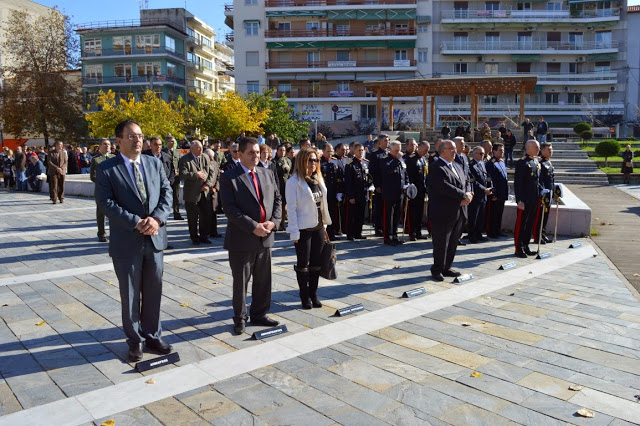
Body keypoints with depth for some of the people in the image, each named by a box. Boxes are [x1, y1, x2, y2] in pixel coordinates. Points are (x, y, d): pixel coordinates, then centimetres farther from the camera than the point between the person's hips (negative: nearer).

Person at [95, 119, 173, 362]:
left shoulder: (154, 164, 8)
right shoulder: (107, 169, -5)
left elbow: (166, 193, 3)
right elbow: (106, 203, -13)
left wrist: (157, 218, -14)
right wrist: (136, 223, -20)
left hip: (154, 239, 4)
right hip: (126, 242, -3)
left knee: (153, 292, 13)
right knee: (130, 294, 10)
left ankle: (152, 336, 29)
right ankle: (135, 340, 26)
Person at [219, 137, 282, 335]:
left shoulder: (267, 174, 10)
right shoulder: (229, 178, -8)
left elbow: (277, 200, 11)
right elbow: (230, 209, -16)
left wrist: (273, 222, -6)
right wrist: (253, 227, -20)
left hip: (265, 237, 5)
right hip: (242, 239, -5)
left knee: (263, 280, 15)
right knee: (241, 281, 7)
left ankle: (259, 314, 31)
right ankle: (240, 319, 23)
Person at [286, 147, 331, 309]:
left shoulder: (318, 179, 9)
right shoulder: (294, 182, -12)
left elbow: (323, 203, 13)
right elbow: (291, 208, -13)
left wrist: (325, 224, 10)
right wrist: (294, 232, -16)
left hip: (318, 227, 6)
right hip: (303, 228, -6)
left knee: (316, 263, 12)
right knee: (303, 264, 6)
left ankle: (314, 294, 23)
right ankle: (305, 297, 17)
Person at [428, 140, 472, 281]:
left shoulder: (457, 166, 17)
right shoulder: (436, 168, -13)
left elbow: (465, 182, 16)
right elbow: (444, 186, -23)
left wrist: (467, 195, -6)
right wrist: (463, 195, -17)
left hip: (458, 212, 8)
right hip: (443, 213, -8)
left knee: (453, 242, 13)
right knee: (441, 243, 1)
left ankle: (446, 268, 25)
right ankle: (437, 270, 13)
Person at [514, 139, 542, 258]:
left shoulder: (536, 162, 13)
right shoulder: (522, 163, -14)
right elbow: (517, 183, -17)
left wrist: (540, 194, 15)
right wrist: (520, 200, -20)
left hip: (534, 200, 9)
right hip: (525, 200, -8)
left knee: (530, 224, 15)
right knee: (521, 224, 0)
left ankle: (525, 246, 25)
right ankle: (519, 248, 7)